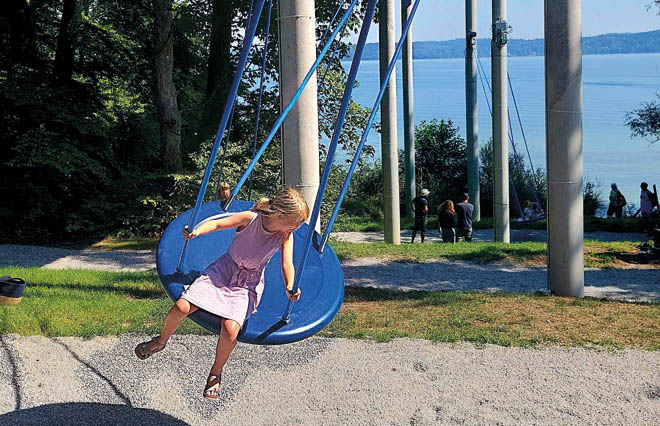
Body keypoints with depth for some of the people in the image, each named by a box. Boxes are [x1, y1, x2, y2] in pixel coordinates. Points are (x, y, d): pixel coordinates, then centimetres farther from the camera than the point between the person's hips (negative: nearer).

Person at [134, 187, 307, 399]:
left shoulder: (285, 236, -11)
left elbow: (287, 263, -14)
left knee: (230, 329, -24)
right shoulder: (250, 219, -17)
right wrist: (197, 231, -28)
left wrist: (289, 288, -33)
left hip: (248, 284, 0)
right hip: (223, 271, 0)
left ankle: (216, 373, 4)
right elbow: (217, 224, -9)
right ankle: (161, 341, 14)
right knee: (182, 306, -18)